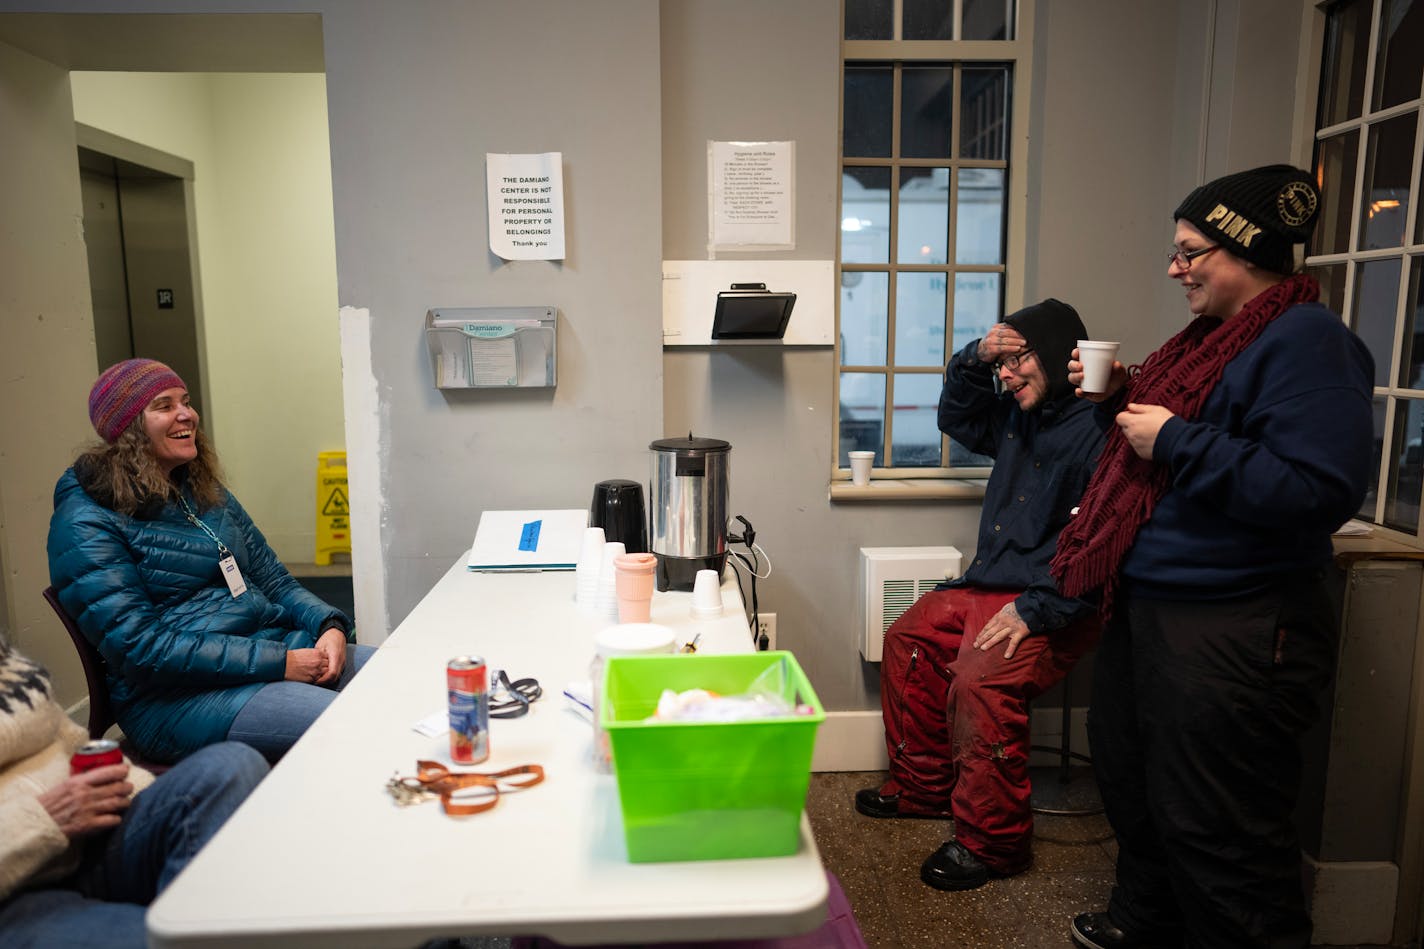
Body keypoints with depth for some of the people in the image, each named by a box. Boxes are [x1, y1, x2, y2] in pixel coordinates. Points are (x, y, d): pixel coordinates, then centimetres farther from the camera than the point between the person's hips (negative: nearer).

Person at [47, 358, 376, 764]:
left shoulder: (206, 493, 17)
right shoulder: (85, 523, -6)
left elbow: (274, 580, 16)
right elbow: (141, 647, -15)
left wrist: (330, 624, -7)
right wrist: (276, 663, -20)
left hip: (280, 647, 8)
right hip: (179, 693, -7)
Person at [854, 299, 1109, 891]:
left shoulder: (1096, 430, -19)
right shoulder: (1019, 417, 11)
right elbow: (957, 419, 29)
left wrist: (1034, 611, -26)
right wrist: (975, 359, 10)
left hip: (1052, 606, -10)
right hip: (987, 587, 10)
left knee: (977, 678, -29)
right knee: (907, 640, 9)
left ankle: (990, 842, -10)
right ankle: (922, 789, 21)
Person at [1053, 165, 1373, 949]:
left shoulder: (1306, 344, -17)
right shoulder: (1213, 335, 12)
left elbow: (1320, 489, -28)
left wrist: (1177, 441, -24)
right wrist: (1120, 400, 7)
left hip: (1232, 631, -10)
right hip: (1147, 605, 11)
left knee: (1210, 827, 2)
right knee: (1131, 781, 25)